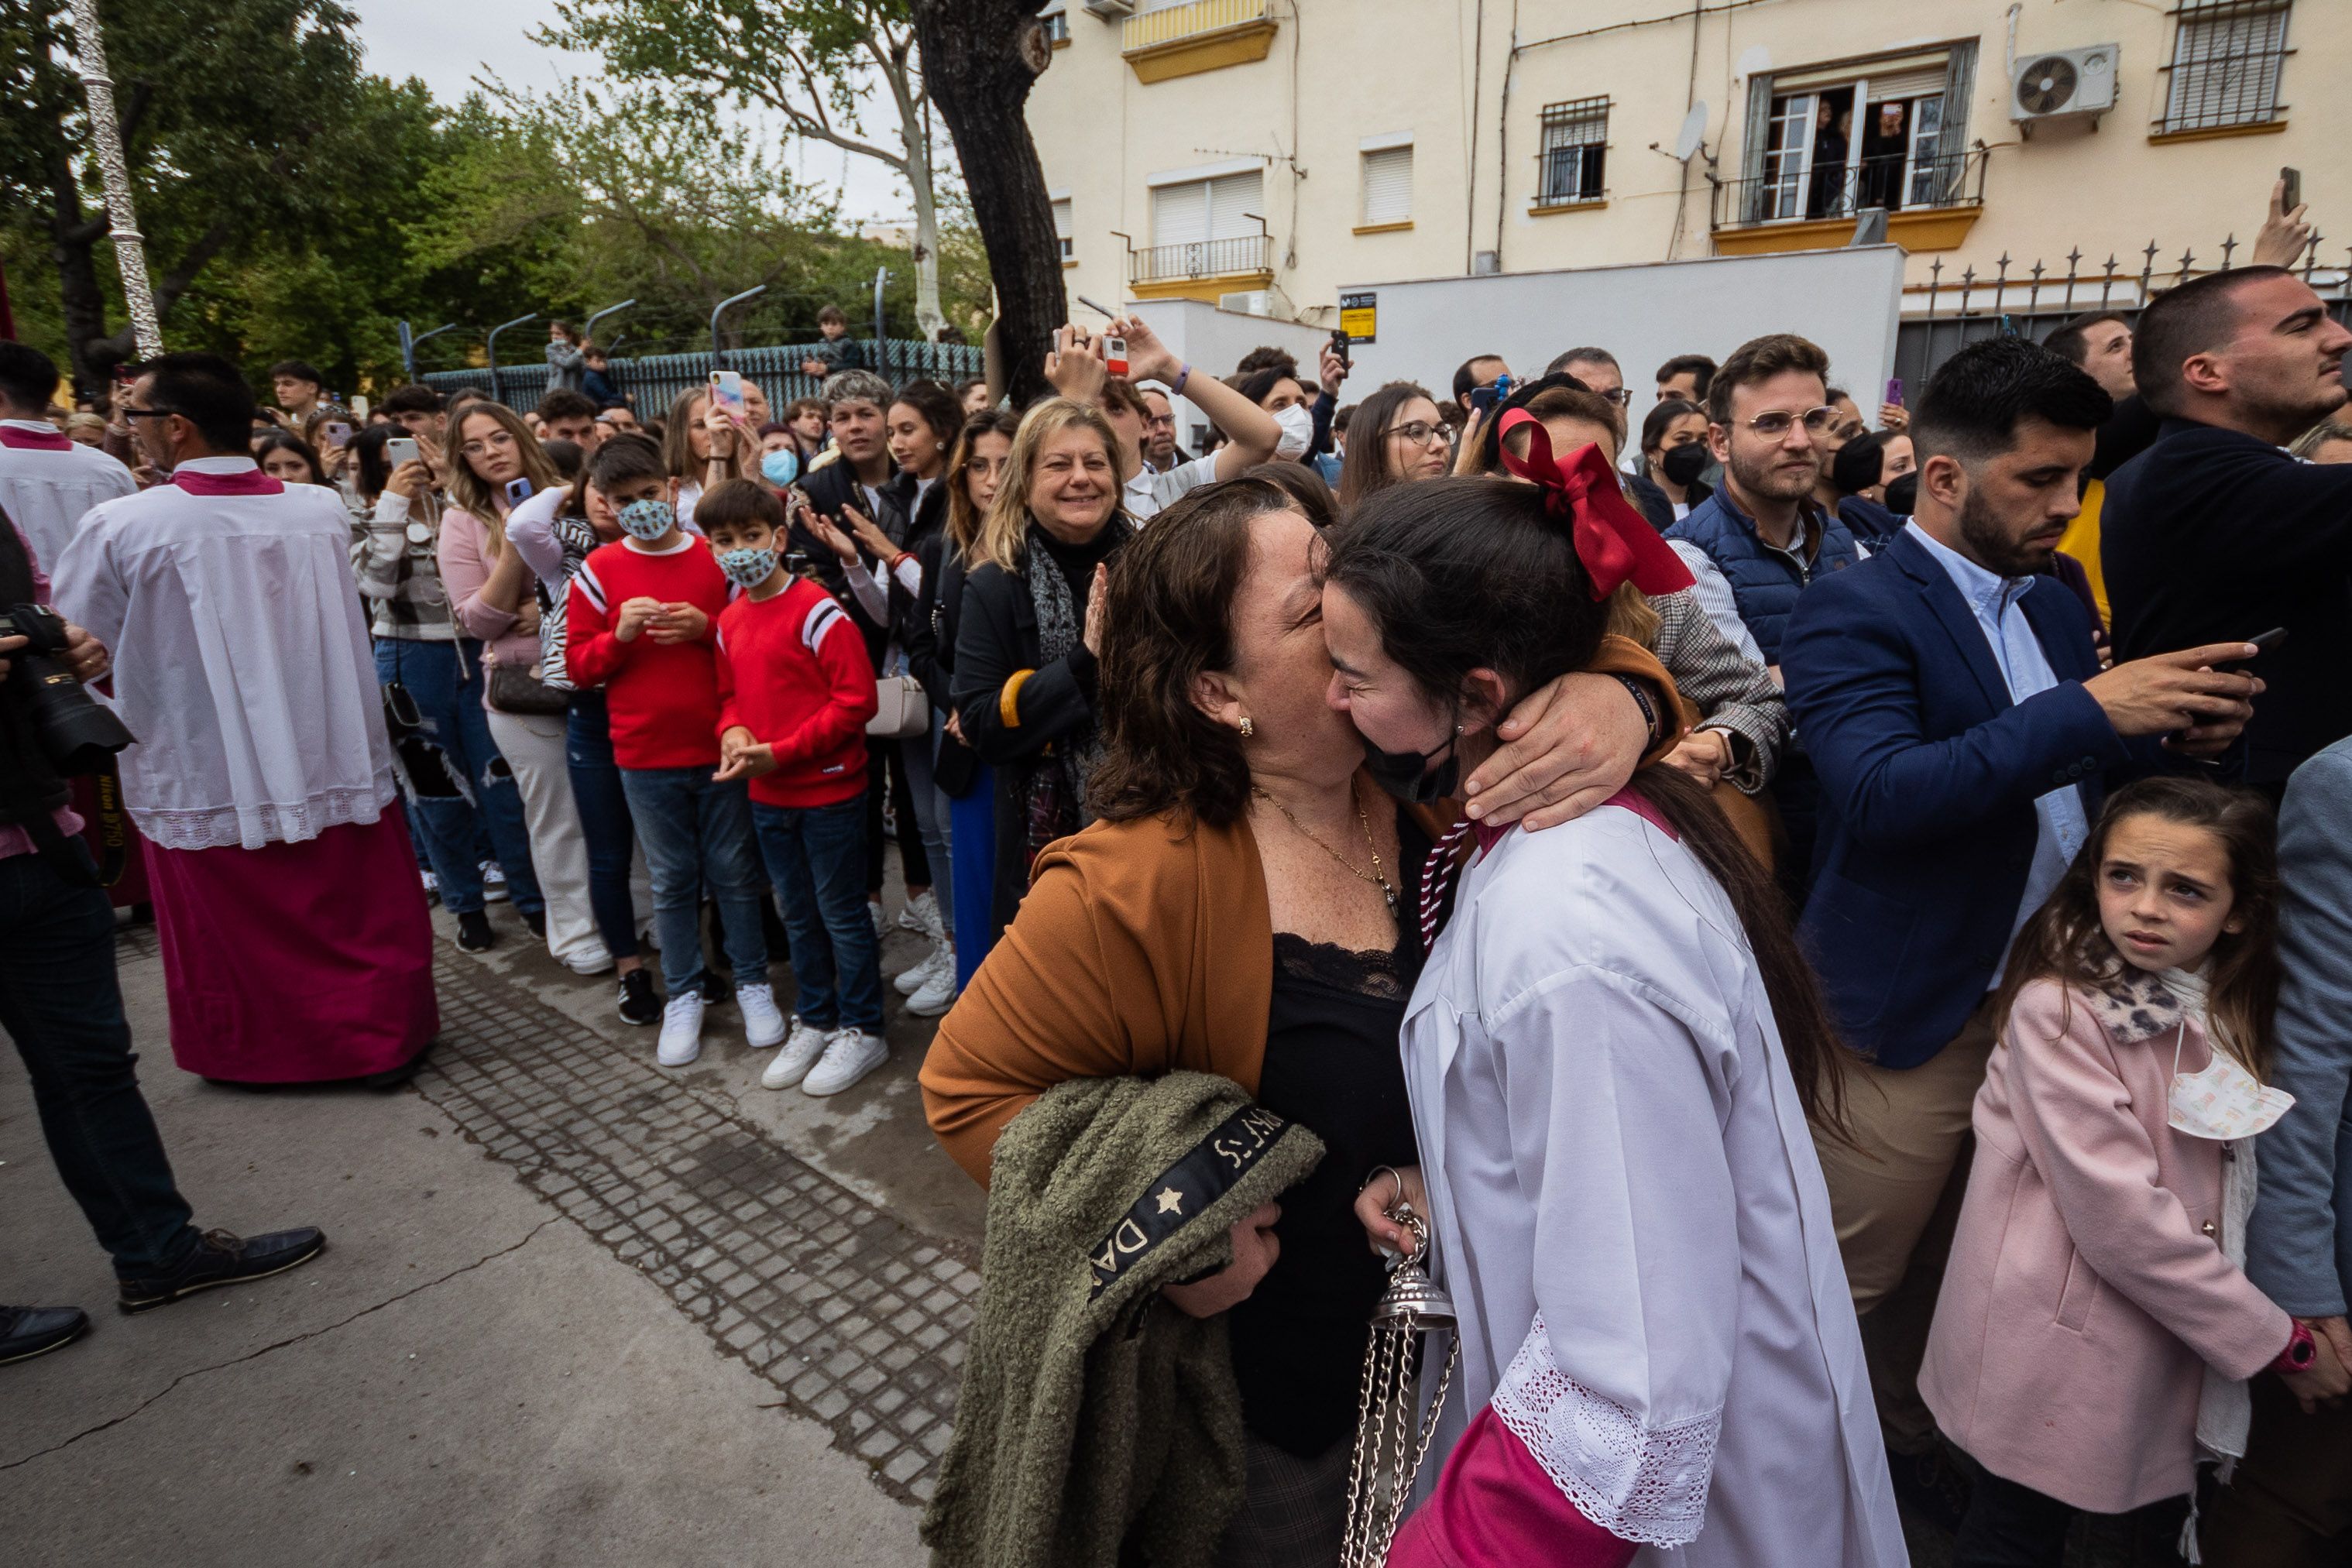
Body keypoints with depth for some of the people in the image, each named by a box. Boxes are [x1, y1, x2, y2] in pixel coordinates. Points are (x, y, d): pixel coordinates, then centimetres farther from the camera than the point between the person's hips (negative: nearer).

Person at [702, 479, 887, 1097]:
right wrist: (733, 732, -6)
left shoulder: (818, 612, -16)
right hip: (767, 796, 7)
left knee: (841, 913, 4)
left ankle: (862, 1030, 19)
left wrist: (779, 752, -21)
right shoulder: (730, 621, 7)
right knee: (798, 915, 18)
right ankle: (814, 1021, 34)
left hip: (829, 791, -7)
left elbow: (855, 700, -19)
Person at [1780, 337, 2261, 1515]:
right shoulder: (1853, 611, -15)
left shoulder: (2054, 605, 10)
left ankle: (1912, 1439, 43)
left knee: (1951, 1264, 22)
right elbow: (1879, 797, -28)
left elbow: (2072, 785, 15)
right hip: (1917, 1015, -7)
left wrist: (2173, 737, -5)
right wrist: (2086, 712, -29)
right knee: (1853, 1279, 8)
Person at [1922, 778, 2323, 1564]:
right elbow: (2119, 1217, -20)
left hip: (2171, 1354, 7)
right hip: (2058, 1362, -6)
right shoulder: (2058, 1009, -19)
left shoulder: (2229, 1014, 4)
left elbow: (2231, 1190, 11)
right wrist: (2278, 1342, -11)